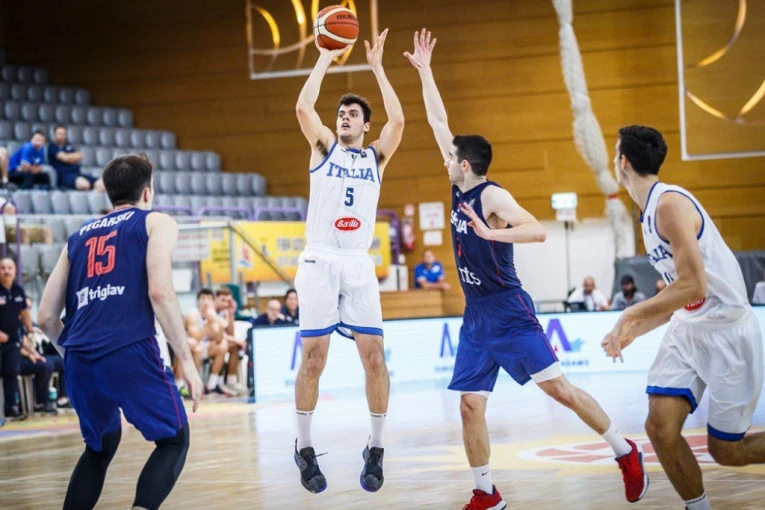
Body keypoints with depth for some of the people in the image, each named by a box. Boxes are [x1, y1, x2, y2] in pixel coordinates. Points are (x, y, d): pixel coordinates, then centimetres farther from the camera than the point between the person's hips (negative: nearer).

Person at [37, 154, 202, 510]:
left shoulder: (78, 237, 23)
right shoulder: (156, 223, 9)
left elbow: (46, 317, 19)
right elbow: (160, 292, -9)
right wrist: (186, 360, -5)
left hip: (80, 360, 5)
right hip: (130, 351, -5)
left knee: (100, 446, 27)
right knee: (174, 440, 12)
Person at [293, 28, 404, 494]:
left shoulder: (376, 156, 12)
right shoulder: (324, 147, 9)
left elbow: (398, 120, -6)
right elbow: (304, 108, -9)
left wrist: (377, 67, -2)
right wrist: (326, 59, -4)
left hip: (359, 265, 2)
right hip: (320, 262, -1)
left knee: (374, 356, -5)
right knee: (314, 357, -4)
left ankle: (376, 448, 6)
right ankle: (304, 447, 8)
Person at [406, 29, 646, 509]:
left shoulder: (493, 196, -14)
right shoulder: (460, 188, 8)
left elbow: (538, 231, -28)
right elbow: (438, 121, 14)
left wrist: (491, 233, -36)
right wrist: (424, 71, 16)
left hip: (509, 310, -8)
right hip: (476, 315, 8)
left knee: (558, 387, -8)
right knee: (470, 404, 1)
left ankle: (626, 453, 2)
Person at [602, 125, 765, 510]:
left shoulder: (670, 203, -19)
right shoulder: (650, 213, 11)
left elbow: (693, 287, -26)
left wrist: (633, 315, -18)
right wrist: (634, 331, 11)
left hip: (727, 331, -8)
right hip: (687, 329, 8)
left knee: (725, 450, 0)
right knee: (660, 426, -9)